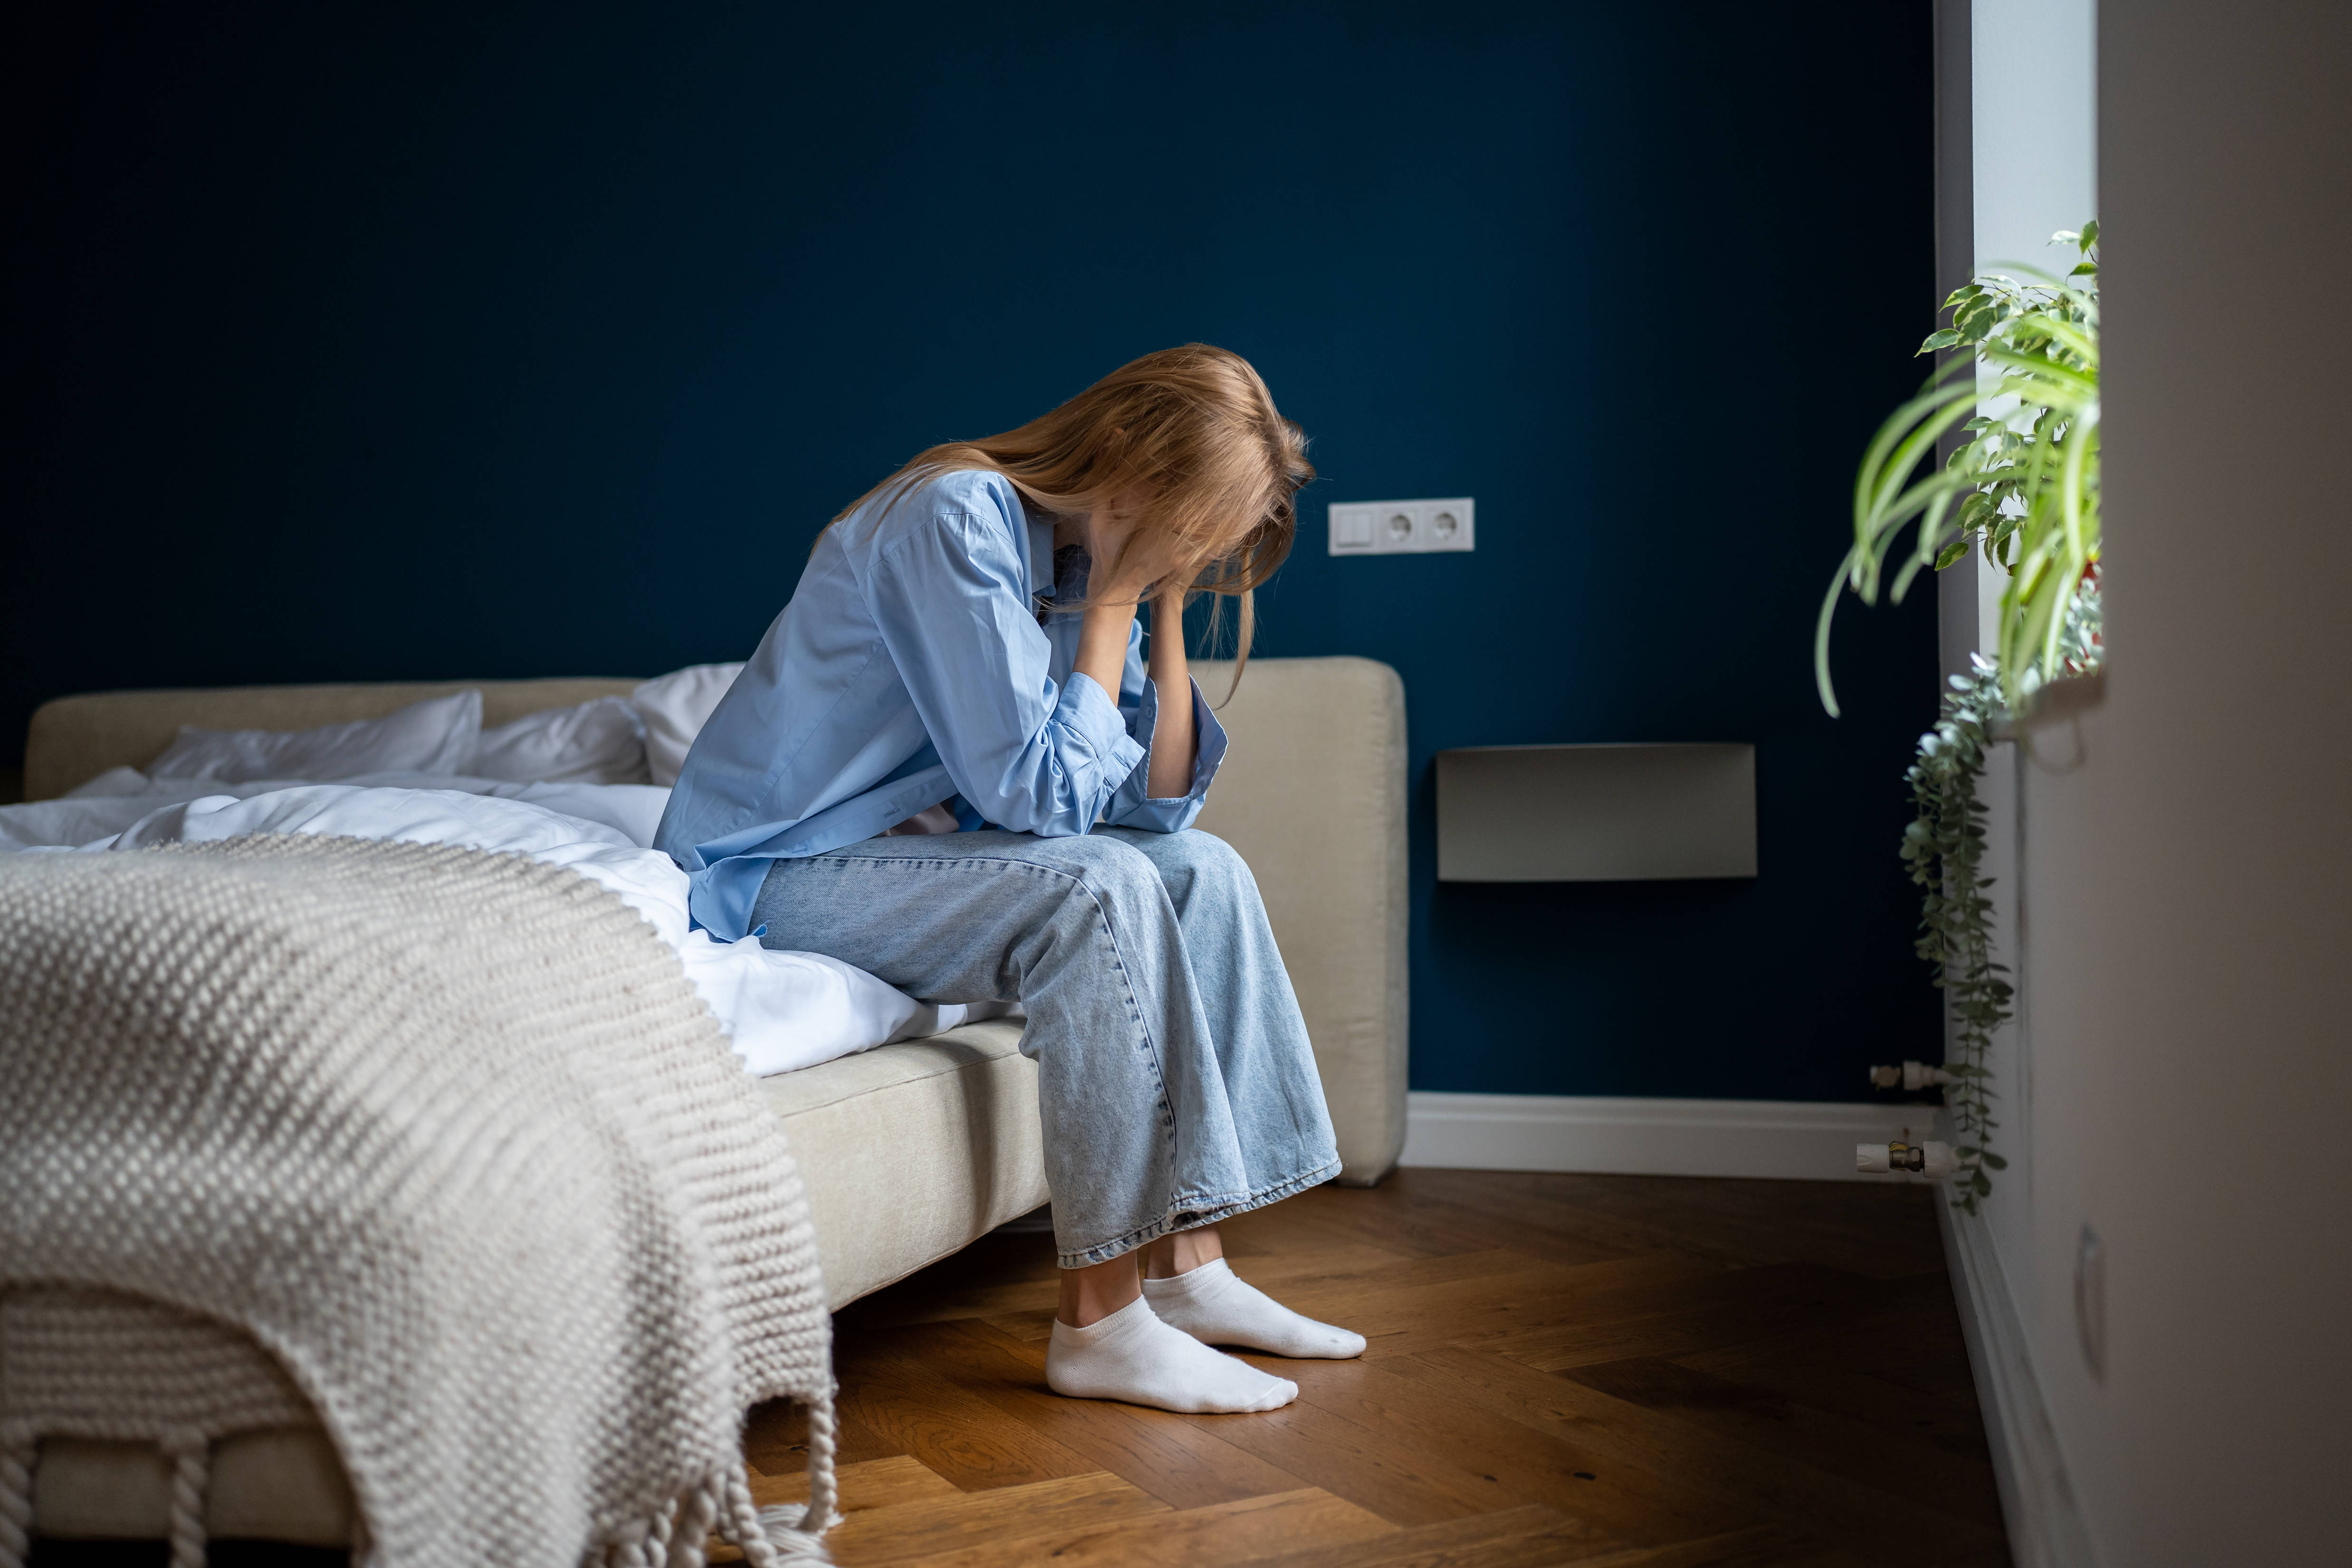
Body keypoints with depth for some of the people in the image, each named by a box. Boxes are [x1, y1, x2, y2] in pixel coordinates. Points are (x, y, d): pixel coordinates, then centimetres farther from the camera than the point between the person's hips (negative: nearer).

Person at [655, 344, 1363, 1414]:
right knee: (1097, 888, -28)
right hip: (772, 873, -9)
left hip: (914, 846, 9)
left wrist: (1165, 605, -5)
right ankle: (1100, 1322, -24)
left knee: (1204, 872, -2)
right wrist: (1114, 600, -18)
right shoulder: (955, 520, -22)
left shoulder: (1091, 561, 5)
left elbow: (1160, 802, 2)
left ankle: (1185, 1266, -3)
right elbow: (1041, 791, -27)